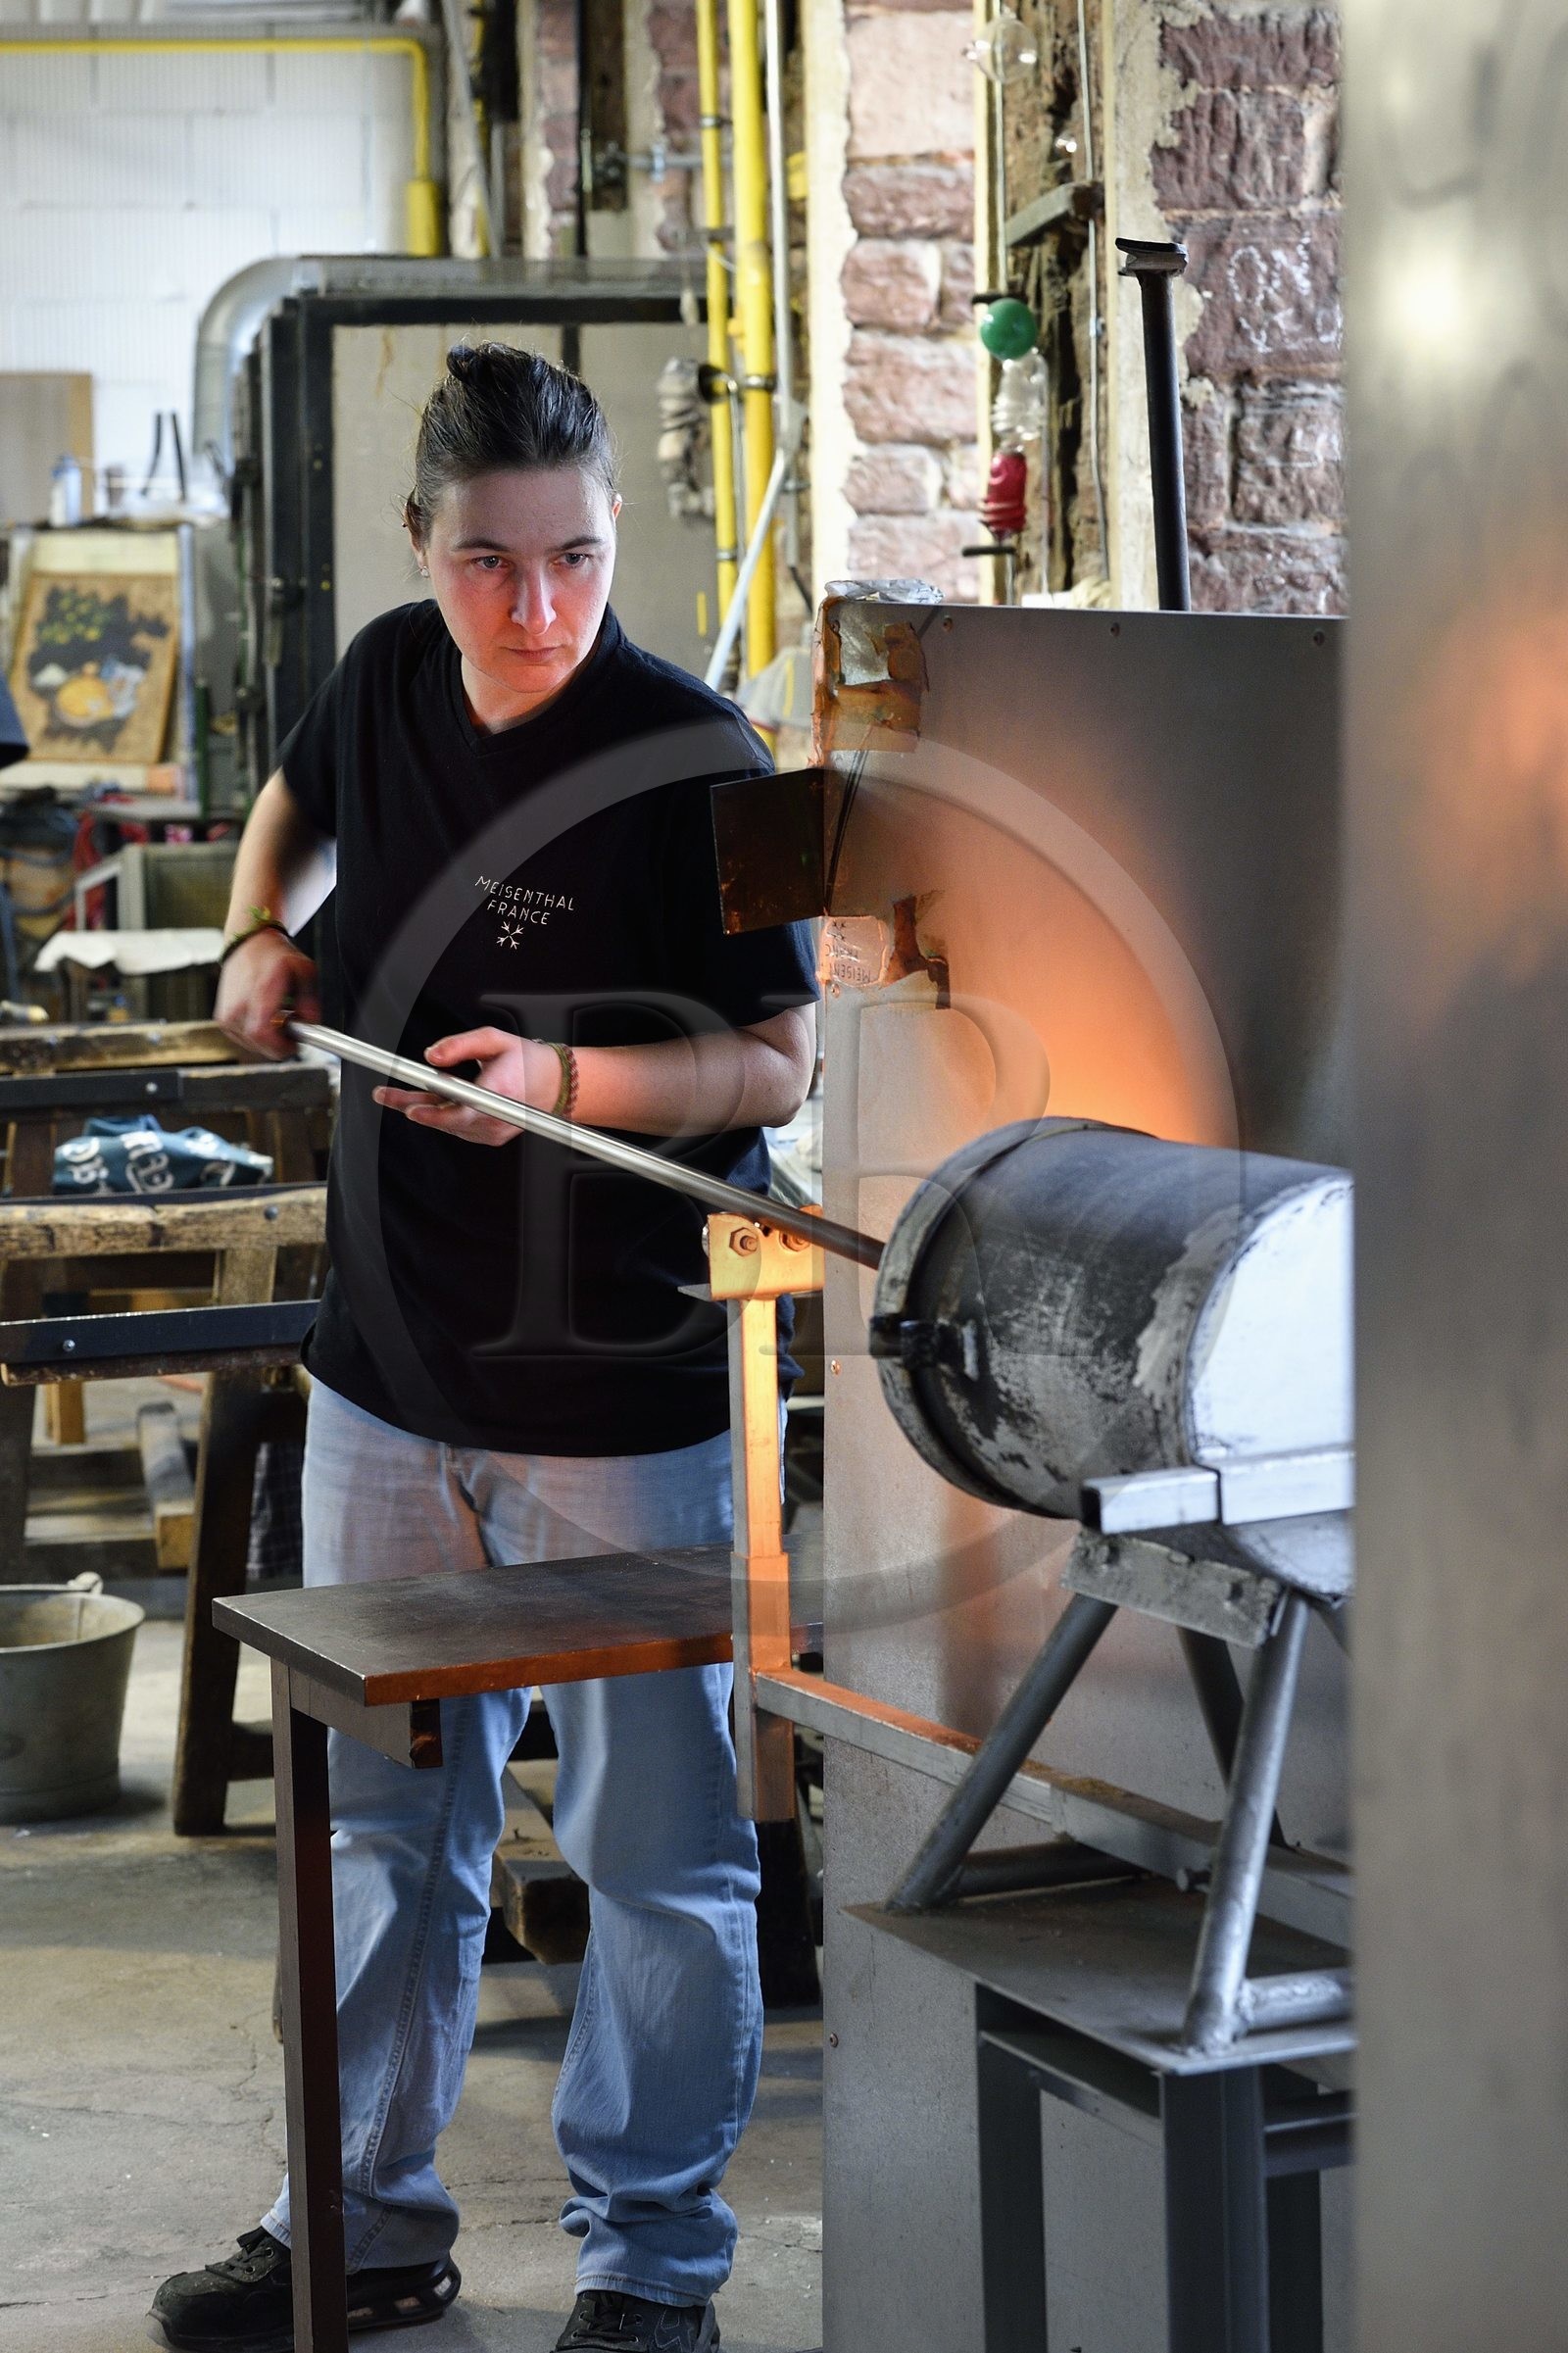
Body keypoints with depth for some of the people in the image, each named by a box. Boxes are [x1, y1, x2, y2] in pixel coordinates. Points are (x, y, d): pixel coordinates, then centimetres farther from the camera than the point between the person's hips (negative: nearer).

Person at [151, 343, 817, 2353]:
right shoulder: (389, 683, 3)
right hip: (391, 1364, 6)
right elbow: (293, 807, 26)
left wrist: (562, 1079, -26)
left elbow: (778, 1065, -13)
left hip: (623, 1392, -6)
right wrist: (262, 937, 9)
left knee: (650, 1842, 4)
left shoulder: (689, 762, -15)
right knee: (382, 1815, 17)